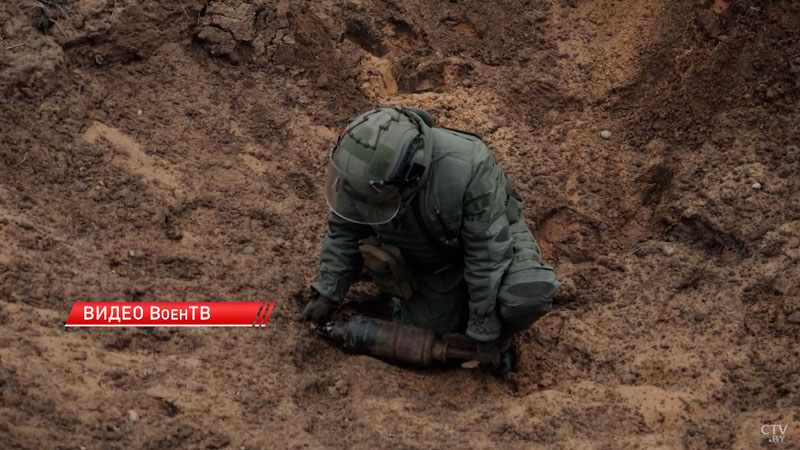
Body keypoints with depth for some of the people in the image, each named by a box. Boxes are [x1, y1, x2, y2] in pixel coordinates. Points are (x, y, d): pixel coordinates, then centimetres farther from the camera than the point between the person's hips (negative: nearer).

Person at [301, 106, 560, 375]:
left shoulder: (467, 166, -41)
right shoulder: (360, 166, -28)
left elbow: (488, 254, -32)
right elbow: (345, 229, -7)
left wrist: (486, 335, -25)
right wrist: (327, 293, -6)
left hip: (489, 234, -3)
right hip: (427, 260, 4)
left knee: (531, 295, -33)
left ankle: (498, 335, 1)